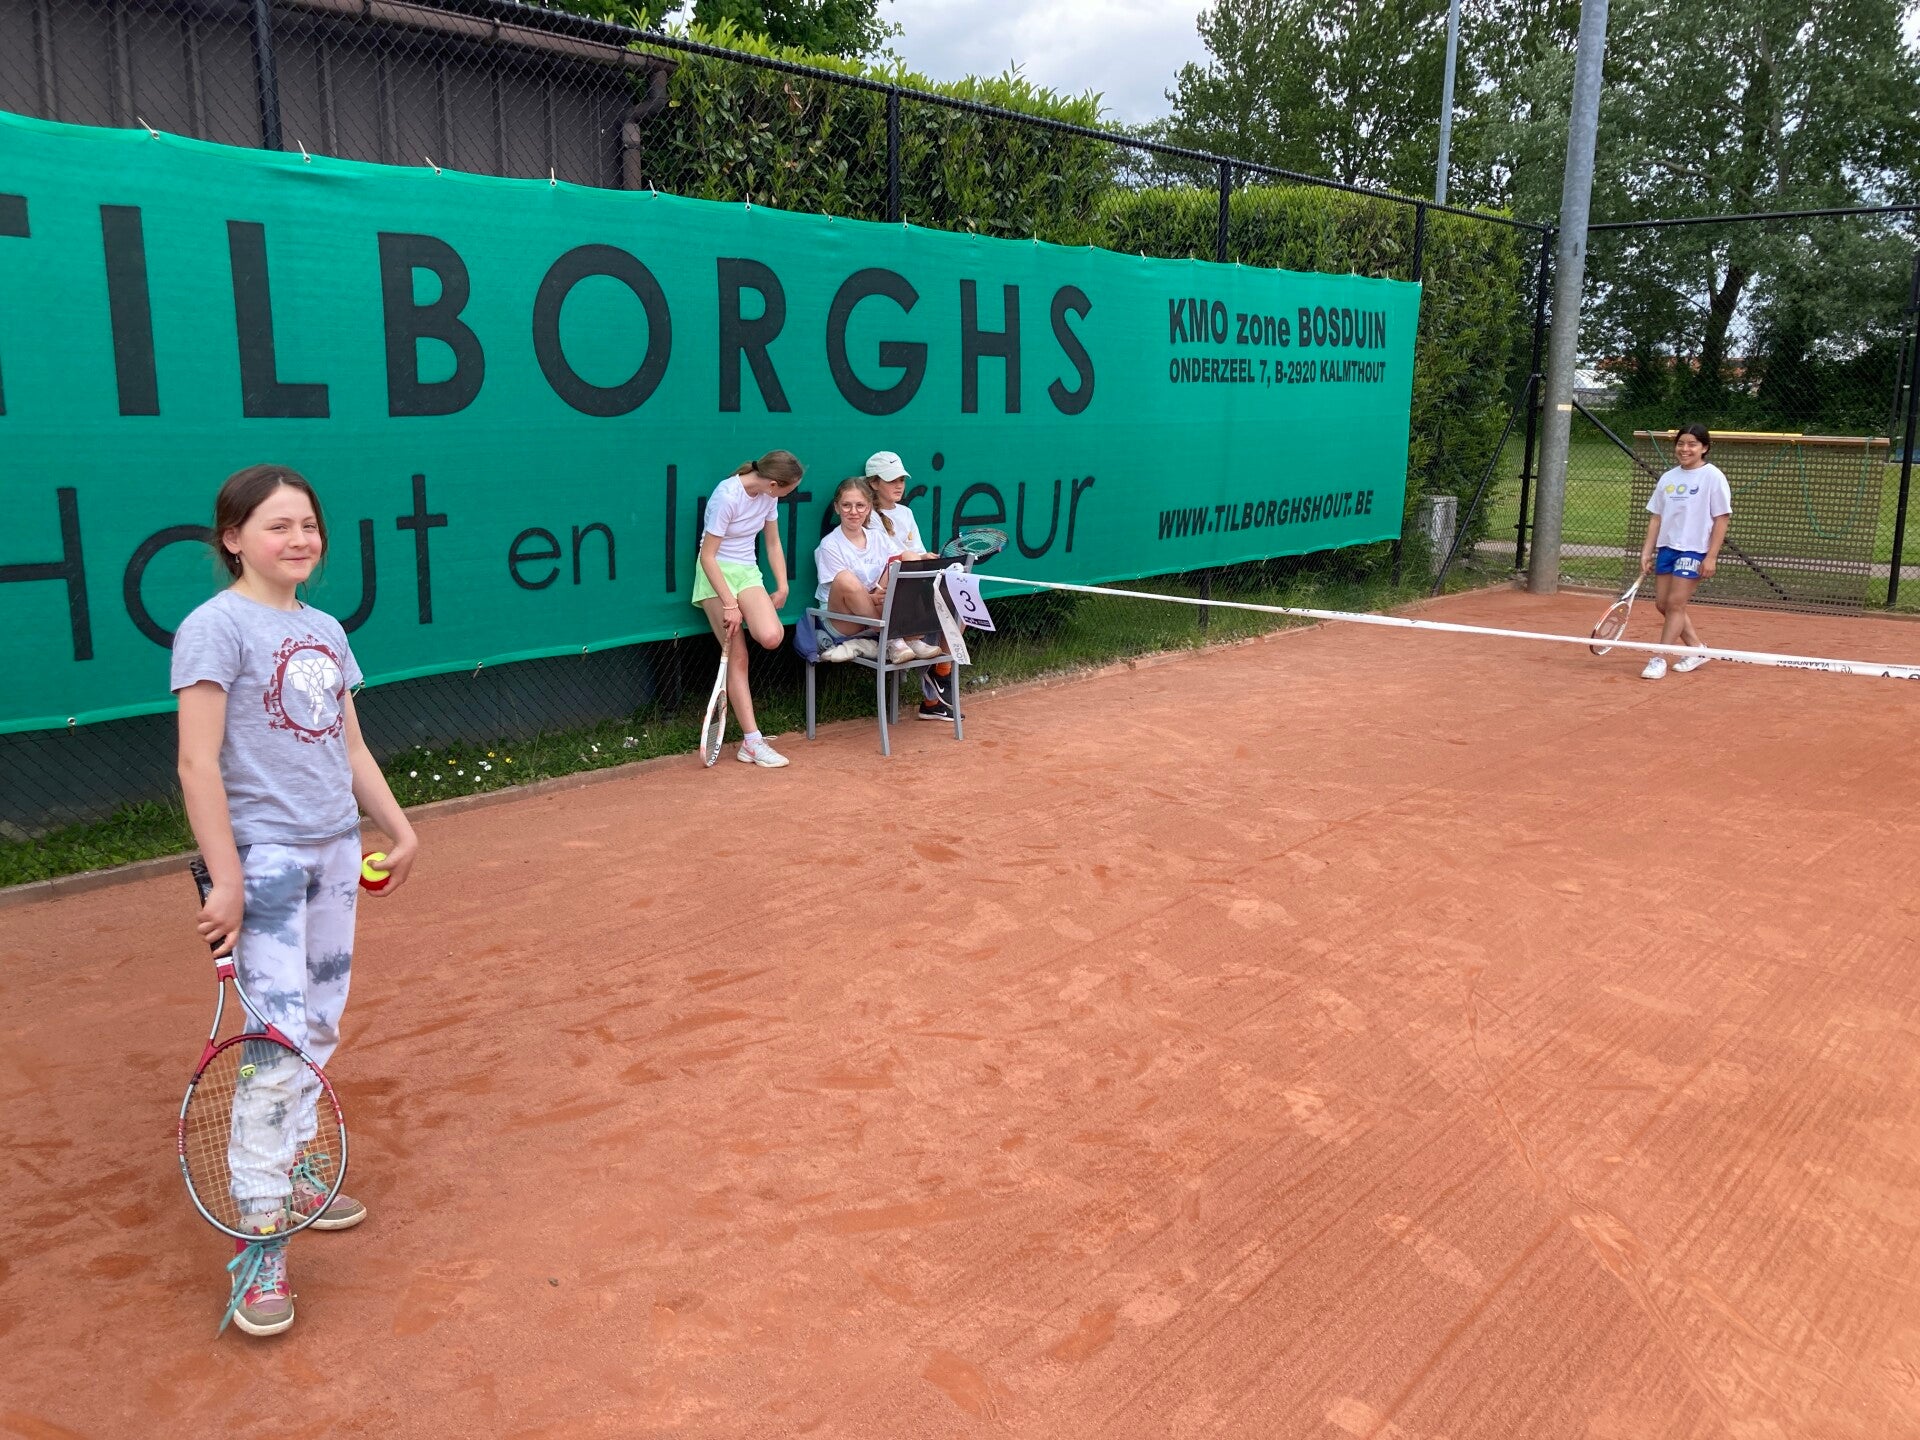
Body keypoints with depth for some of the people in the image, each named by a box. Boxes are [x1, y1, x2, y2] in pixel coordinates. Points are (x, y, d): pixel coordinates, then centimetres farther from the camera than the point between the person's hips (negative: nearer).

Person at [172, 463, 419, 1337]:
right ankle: (258, 1242, -1)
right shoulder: (216, 627, -9)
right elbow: (198, 762, -15)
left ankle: (291, 1173, 31)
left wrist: (399, 829, 19)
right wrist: (226, 875, -19)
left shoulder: (325, 631, 13)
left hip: (335, 852, 7)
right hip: (264, 856, -7)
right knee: (280, 1040, -10)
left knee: (320, 1028, 13)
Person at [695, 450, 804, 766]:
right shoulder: (726, 497, -20)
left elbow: (773, 544, 15)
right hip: (717, 574, -6)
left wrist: (782, 588, 6)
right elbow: (707, 556, -18)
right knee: (737, 657, -9)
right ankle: (752, 740, -7)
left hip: (748, 572, 6)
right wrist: (730, 604, -20)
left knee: (772, 637, -26)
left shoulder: (768, 496, 1)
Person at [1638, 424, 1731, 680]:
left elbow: (1721, 519, -8)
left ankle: (1659, 660, -2)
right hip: (1667, 547, 6)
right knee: (1663, 604, 7)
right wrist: (1647, 552, 7)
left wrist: (1711, 556, -13)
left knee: (1675, 604, -7)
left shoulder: (1712, 476, -6)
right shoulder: (1668, 478, 10)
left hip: (1694, 550, -6)